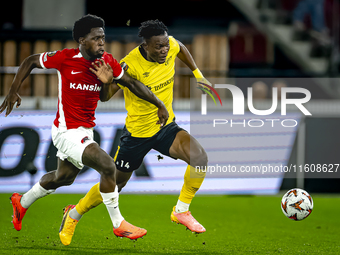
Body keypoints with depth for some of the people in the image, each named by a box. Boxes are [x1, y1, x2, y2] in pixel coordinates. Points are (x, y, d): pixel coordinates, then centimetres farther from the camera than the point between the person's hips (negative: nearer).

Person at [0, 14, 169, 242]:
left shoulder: (107, 61, -4)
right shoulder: (65, 58, -18)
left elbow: (132, 83, 3)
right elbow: (30, 62, -4)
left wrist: (160, 105, -2)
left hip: (86, 130, 8)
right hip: (67, 131, -8)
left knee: (64, 177, 26)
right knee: (108, 166, -20)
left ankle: (23, 202, 50)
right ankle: (118, 225, -5)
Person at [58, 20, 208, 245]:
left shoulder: (171, 46, -12)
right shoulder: (131, 65, -28)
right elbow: (105, 97, -25)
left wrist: (197, 74, 17)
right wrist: (106, 81, -46)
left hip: (166, 126, 4)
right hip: (137, 132, -4)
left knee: (200, 157, -22)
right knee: (114, 184, 10)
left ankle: (181, 210, -1)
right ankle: (74, 215, 35)